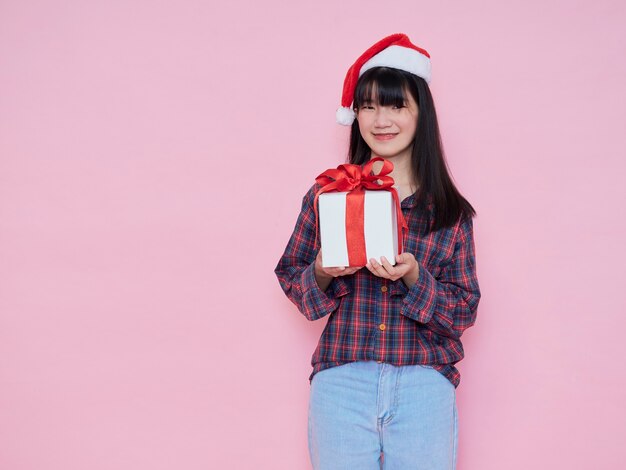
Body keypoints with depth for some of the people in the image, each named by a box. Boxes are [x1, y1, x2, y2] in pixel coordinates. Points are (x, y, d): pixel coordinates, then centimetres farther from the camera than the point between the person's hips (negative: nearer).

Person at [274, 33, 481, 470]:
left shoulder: (452, 211, 2)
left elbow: (464, 312, 1)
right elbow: (290, 277, 9)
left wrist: (413, 277, -16)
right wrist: (322, 273, -13)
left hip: (424, 385, 0)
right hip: (341, 380, 0)